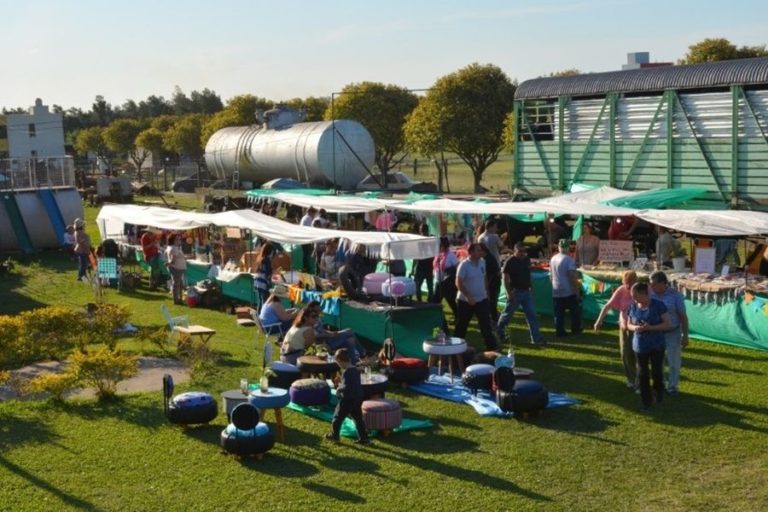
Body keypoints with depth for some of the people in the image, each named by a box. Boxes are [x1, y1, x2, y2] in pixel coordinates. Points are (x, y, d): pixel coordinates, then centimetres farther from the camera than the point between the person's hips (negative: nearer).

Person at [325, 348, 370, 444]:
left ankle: (334, 435, 25)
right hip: (358, 398, 8)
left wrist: (339, 388, -10)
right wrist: (341, 382, 14)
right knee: (358, 418, 14)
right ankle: (364, 438, 13)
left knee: (338, 417, 11)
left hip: (347, 399, -8)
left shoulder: (346, 372, -22)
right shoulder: (356, 369, 5)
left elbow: (346, 387, -28)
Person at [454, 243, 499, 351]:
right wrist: (468, 296, -25)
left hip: (482, 299, 5)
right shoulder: (464, 265, -18)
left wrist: (486, 292, 13)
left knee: (486, 324, 3)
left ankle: (491, 346, 7)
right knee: (461, 325, 8)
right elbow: (459, 283, -19)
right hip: (466, 301, -5)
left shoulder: (482, 262, 2)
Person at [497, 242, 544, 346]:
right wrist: (509, 293, -19)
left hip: (526, 291, 5)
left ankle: (536, 338, 1)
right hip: (515, 292, -5)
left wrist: (530, 288, 12)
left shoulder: (526, 259, 5)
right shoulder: (510, 262, -12)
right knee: (507, 314, 9)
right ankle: (499, 331, 31)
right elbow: (505, 278, -13)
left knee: (532, 315, 0)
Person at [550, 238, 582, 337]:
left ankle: (559, 331, 5)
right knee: (574, 312, 10)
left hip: (556, 292, 5)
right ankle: (575, 330, 16)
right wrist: (577, 290, -12)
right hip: (569, 291, -5)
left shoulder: (553, 259, 6)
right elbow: (573, 276, -18)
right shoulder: (569, 260, -15)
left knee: (558, 313, 7)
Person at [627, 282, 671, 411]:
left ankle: (658, 395, 31)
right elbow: (629, 324, 8)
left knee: (656, 371, 3)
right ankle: (646, 401, 16)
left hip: (657, 345, -3)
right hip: (640, 346, 3)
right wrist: (635, 328, -15)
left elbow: (667, 324, -11)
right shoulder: (633, 307, -1)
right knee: (642, 374, 6)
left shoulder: (658, 305, -12)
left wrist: (651, 327, -24)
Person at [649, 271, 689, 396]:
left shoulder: (675, 295, -14)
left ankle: (672, 387, 24)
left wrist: (685, 336, -9)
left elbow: (683, 316, -9)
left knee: (674, 362, 9)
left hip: (673, 333, -2)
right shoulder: (650, 295, -7)